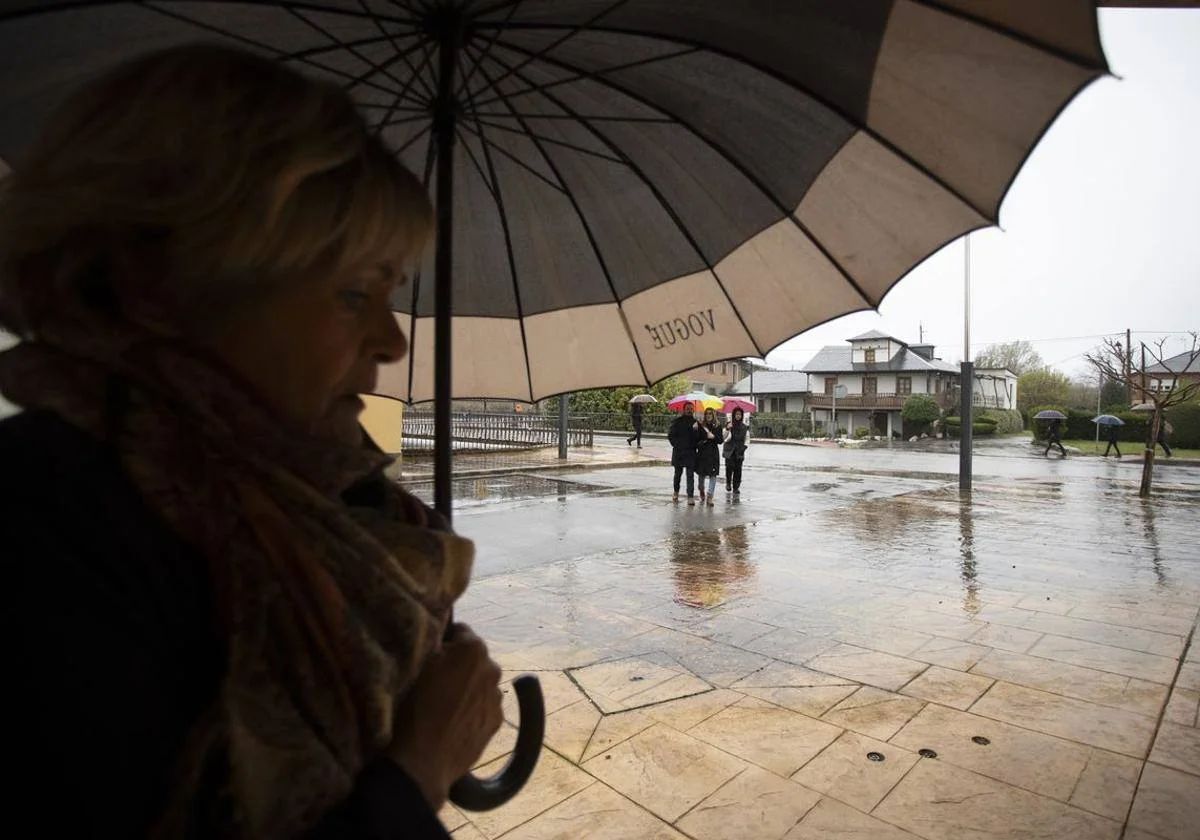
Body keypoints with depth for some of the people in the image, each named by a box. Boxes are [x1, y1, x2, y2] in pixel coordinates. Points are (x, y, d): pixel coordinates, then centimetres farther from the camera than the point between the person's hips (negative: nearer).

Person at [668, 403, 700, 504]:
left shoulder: (695, 422, 7)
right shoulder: (677, 421, 1)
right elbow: (670, 435, -1)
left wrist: (695, 446, -4)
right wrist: (676, 445, -9)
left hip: (691, 453, 1)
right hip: (678, 452, -1)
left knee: (690, 475, -5)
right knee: (678, 473, 13)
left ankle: (690, 497, -5)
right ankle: (676, 492, 32)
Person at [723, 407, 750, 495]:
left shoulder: (744, 427, 8)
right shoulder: (729, 424, 2)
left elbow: (747, 438, 13)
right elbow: (723, 437, -6)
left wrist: (745, 446, -2)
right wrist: (727, 429, -22)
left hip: (739, 451, 2)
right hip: (729, 450, -2)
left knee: (738, 469, -3)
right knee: (729, 467, -14)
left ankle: (736, 488, 6)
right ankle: (728, 483, 11)